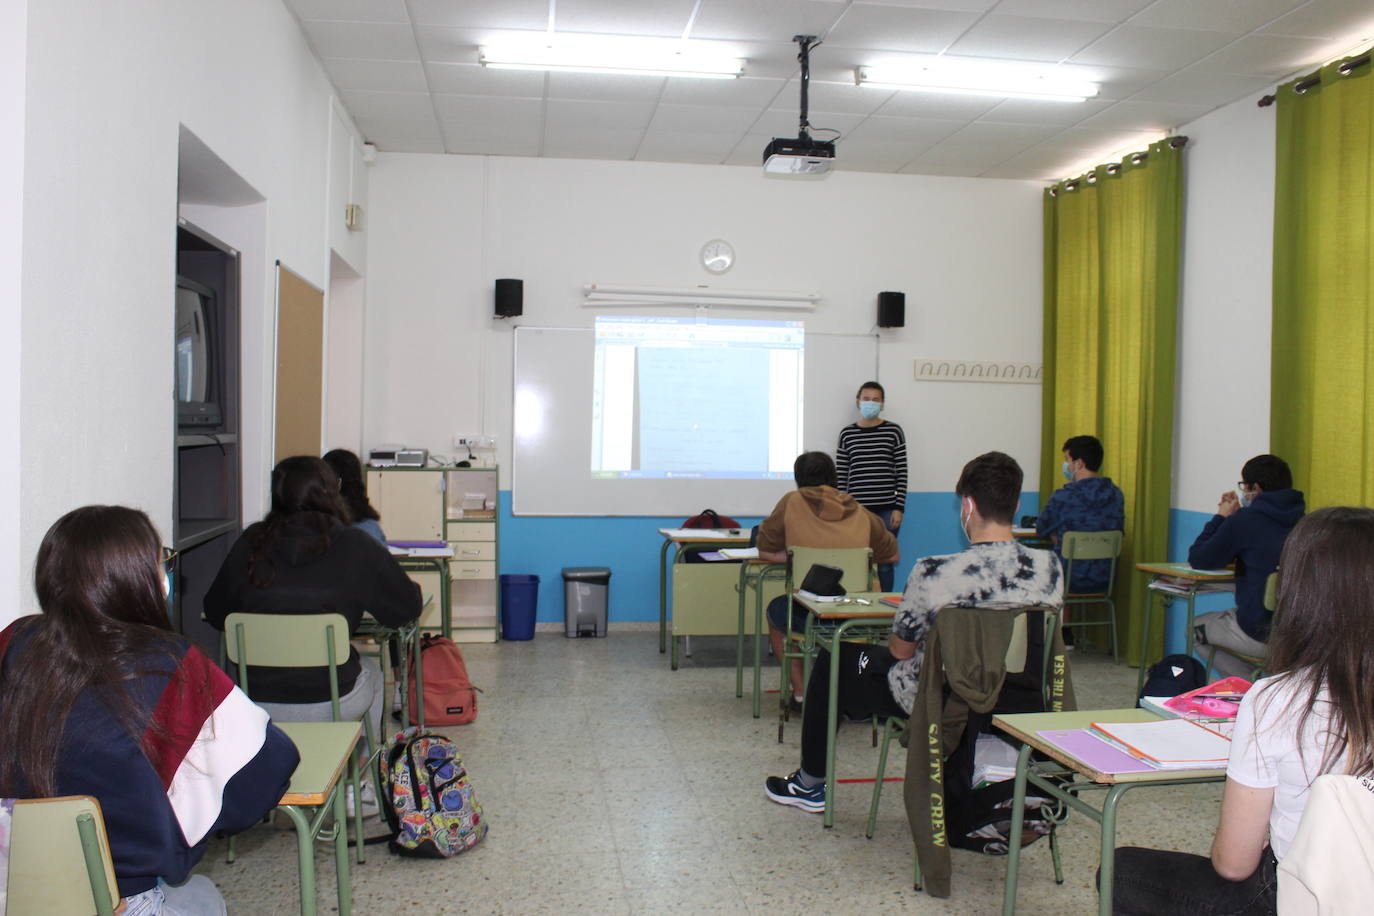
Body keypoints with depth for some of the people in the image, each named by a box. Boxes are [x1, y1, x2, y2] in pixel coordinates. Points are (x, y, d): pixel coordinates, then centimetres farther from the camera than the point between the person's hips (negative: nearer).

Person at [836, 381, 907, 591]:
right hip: (856, 510, 1)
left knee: (884, 564, 4)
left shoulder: (894, 432, 3)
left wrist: (899, 508, -4)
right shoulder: (847, 434, 6)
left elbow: (902, 473, 2)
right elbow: (840, 476, 7)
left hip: (887, 510, -1)